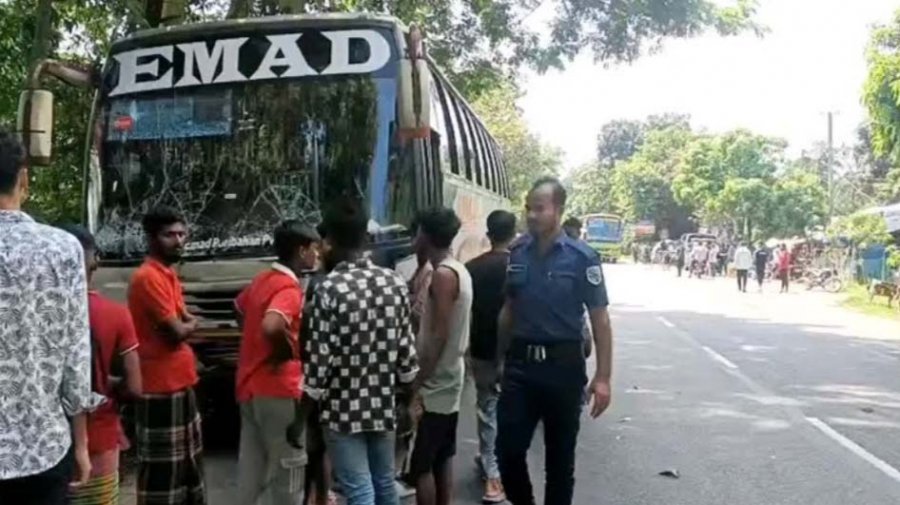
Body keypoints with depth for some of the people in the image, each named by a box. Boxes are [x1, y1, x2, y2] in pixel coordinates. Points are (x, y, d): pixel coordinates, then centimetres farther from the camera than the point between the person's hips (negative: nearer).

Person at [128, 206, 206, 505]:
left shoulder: (167, 274, 13)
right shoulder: (149, 277, -17)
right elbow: (176, 332, -20)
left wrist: (186, 324, -2)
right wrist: (191, 324, 0)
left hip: (180, 382, 10)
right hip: (160, 387, -10)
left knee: (188, 463, 20)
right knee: (162, 469, -2)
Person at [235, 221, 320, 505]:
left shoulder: (262, 280, 10)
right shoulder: (289, 288, -18)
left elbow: (239, 307, 30)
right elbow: (271, 326, -37)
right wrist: (288, 350, -19)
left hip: (250, 387, 9)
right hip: (277, 391, -9)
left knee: (251, 469, 15)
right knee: (288, 471, 3)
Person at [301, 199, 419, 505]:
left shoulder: (329, 289, -17)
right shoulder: (395, 283, -1)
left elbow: (319, 360, -16)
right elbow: (407, 350, 4)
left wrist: (300, 417, -7)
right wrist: (409, 397, 17)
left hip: (344, 409, -5)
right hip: (384, 405, 5)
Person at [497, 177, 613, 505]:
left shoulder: (581, 257, -9)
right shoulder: (517, 253, 2)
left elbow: (600, 319, -8)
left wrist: (603, 377, -13)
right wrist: (500, 357, 12)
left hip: (563, 364, -3)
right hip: (520, 362, 3)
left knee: (560, 455, 11)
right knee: (508, 450, 3)